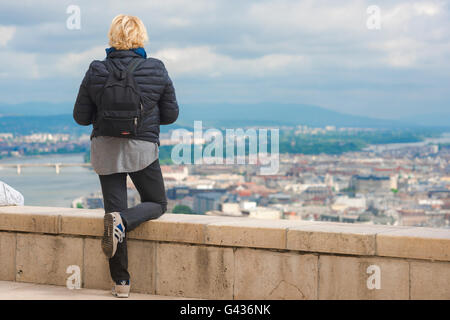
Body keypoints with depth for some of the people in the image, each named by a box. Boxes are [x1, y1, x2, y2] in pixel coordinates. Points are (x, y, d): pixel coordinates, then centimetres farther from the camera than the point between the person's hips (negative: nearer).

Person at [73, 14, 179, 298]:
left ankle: (121, 282, 6)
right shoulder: (156, 71, -7)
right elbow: (171, 114, -1)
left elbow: (81, 116, -2)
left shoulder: (96, 72, -6)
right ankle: (121, 221, -16)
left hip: (105, 148, 2)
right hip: (142, 147, -2)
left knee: (115, 210, 9)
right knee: (157, 204, 17)